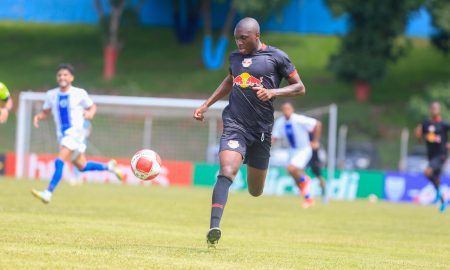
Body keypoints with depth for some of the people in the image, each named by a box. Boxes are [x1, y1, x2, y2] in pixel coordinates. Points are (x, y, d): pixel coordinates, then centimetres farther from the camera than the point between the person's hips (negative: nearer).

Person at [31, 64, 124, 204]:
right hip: (62, 133, 6)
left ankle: (48, 193, -22)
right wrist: (38, 117, -9)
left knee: (59, 162, -21)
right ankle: (109, 166, 39)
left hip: (76, 131, -6)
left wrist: (90, 114, -17)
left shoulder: (79, 94, -6)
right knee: (82, 167, 16)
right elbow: (45, 112, 13)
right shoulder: (52, 95, 4)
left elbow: (92, 107, 6)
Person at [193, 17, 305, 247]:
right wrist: (207, 104, 25)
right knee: (227, 171, -24)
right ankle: (214, 227, -35)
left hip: (261, 130, -1)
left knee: (255, 191, 10)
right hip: (234, 124, 1)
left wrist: (272, 92, -15)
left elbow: (300, 88, 1)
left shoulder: (276, 57, -1)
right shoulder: (235, 56, 11)